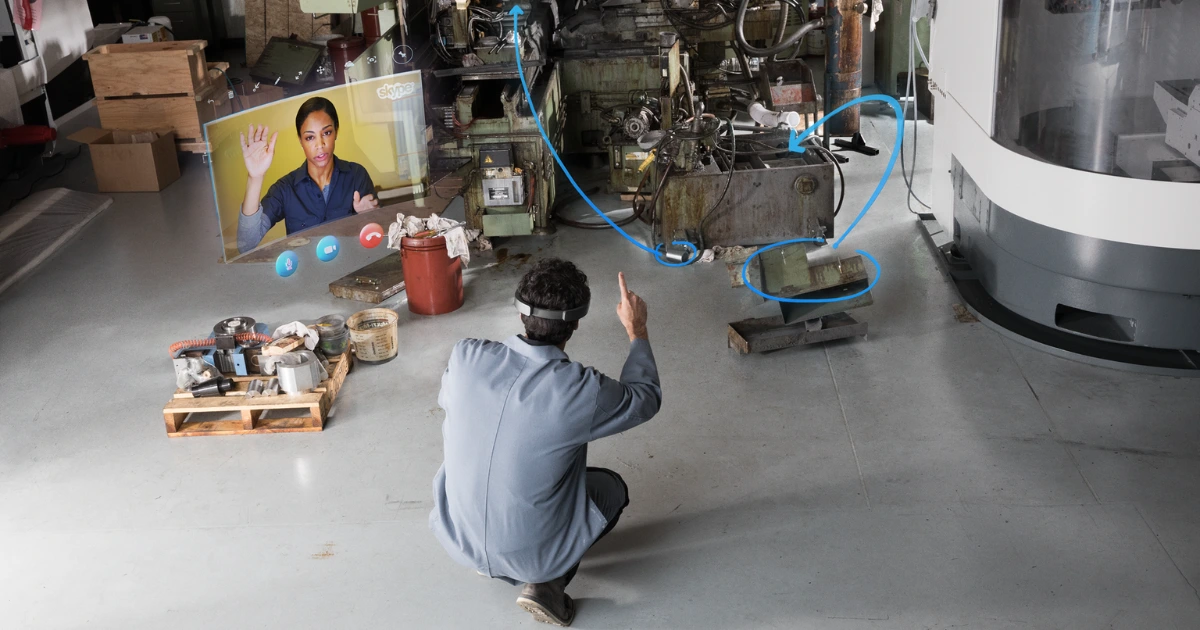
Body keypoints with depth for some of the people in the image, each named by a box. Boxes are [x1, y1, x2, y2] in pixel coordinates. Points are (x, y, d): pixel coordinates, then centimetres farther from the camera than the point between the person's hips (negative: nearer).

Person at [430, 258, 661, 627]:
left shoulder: (466, 357, -16)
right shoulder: (582, 391, -25)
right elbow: (646, 399, -2)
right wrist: (637, 331, 11)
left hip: (456, 538, 3)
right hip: (530, 554, -3)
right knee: (613, 487, 24)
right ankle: (549, 581, 6)